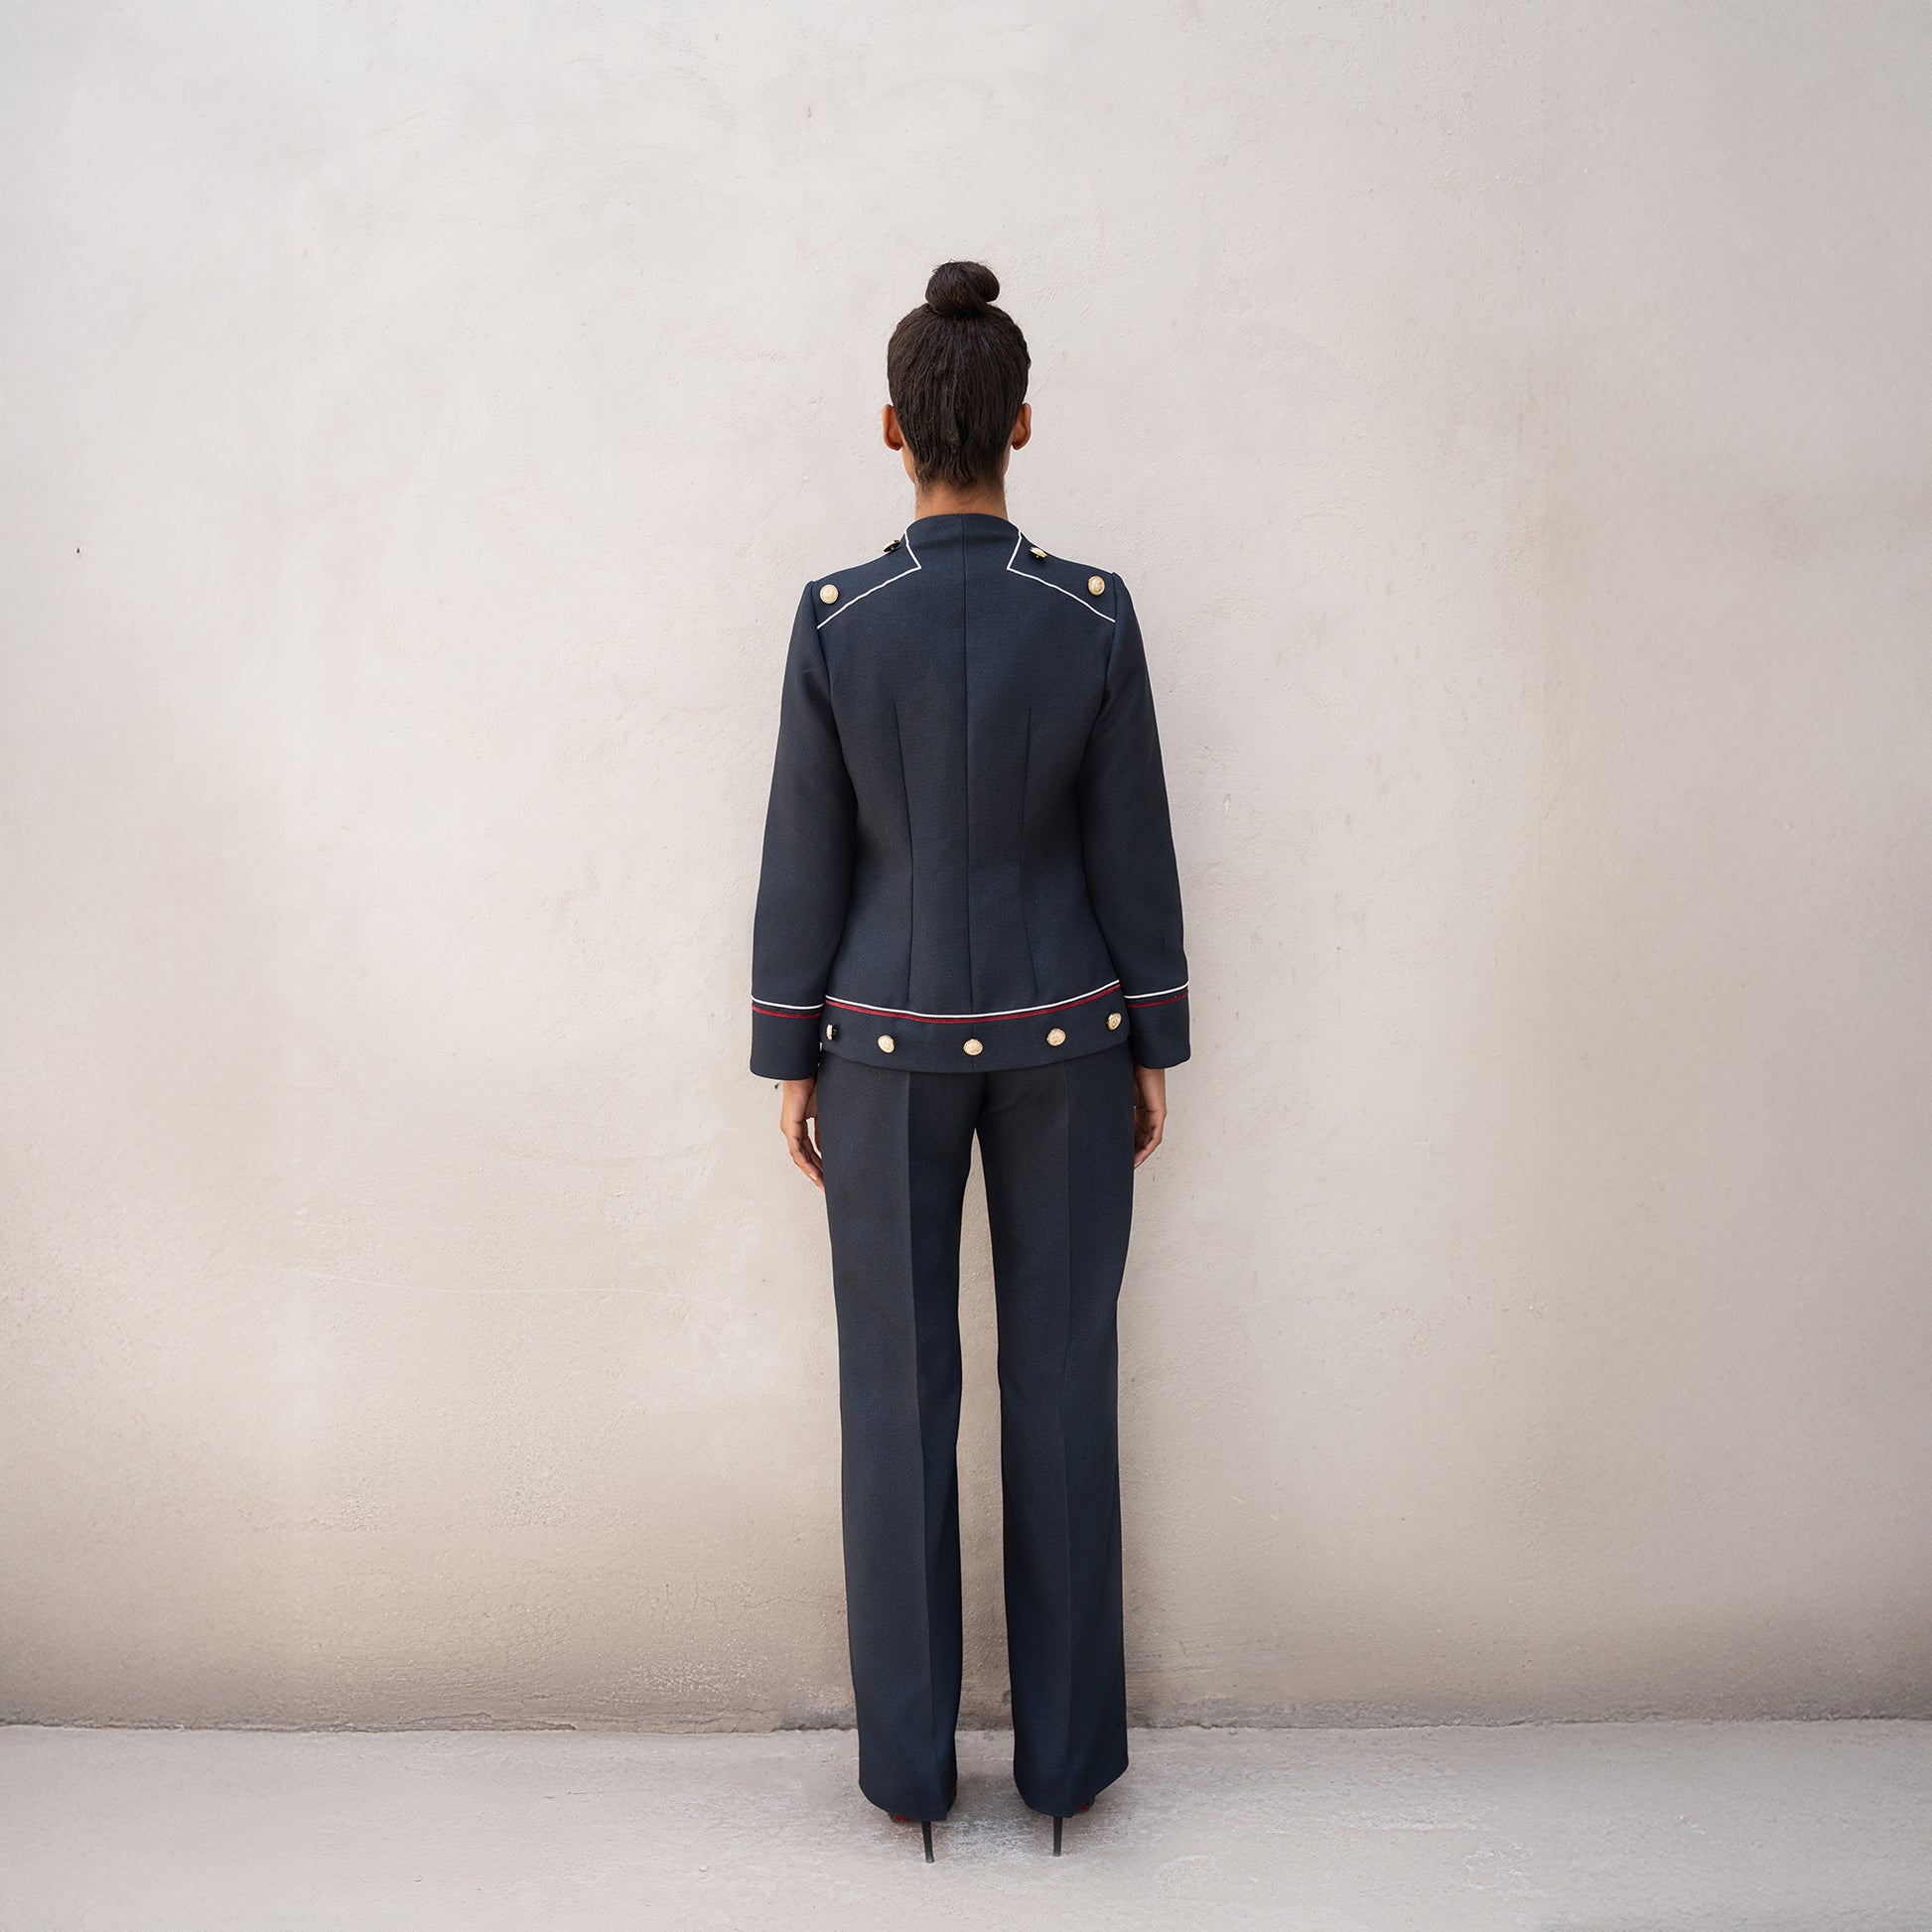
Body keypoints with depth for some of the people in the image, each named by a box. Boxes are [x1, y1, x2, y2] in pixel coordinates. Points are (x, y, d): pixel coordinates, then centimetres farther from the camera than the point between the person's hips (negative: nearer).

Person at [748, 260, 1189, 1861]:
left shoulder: (835, 620, -9)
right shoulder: (1095, 615, -7)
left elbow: (806, 857, -5)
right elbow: (1132, 848, -3)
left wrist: (793, 1057, 5)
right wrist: (1154, 1047, 7)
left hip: (890, 1038, 0)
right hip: (1061, 1033, 1)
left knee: (900, 1394, 10)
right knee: (1062, 1384, 11)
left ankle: (910, 1760, 21)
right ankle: (1067, 1749, 22)